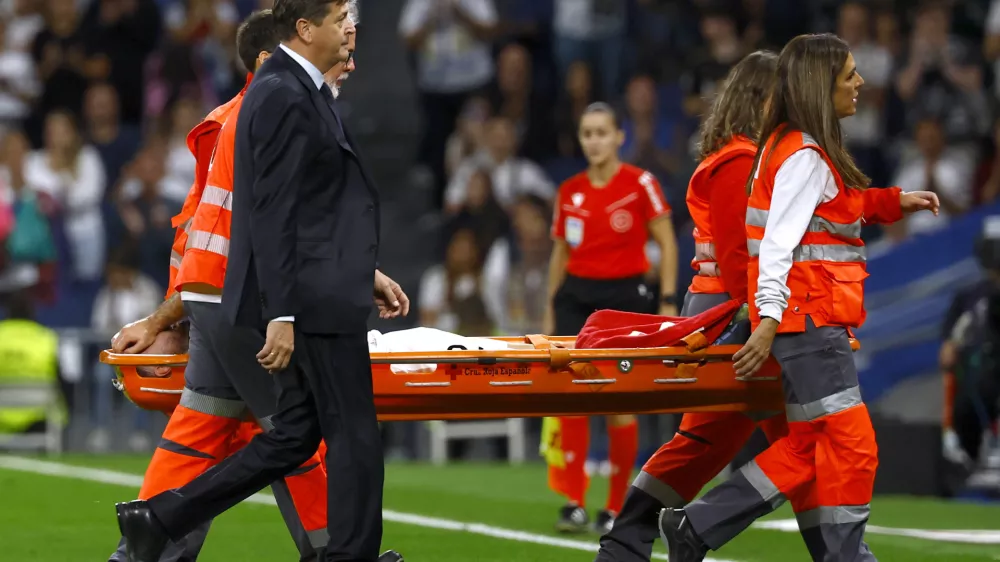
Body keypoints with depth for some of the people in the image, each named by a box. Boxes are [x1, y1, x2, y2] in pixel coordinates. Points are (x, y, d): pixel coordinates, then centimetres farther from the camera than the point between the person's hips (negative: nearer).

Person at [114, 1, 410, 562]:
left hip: (319, 291, 10)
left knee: (294, 435, 12)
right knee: (355, 437, -3)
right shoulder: (284, 97, -17)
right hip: (313, 300, -10)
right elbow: (273, 213, -21)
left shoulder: (300, 89, 15)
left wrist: (363, 270, 23)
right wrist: (281, 315, -23)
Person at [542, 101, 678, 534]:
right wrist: (551, 311, 15)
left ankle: (616, 507, 11)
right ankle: (573, 502, -10)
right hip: (576, 297, 3)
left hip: (624, 296, -3)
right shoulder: (569, 192, 8)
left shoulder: (640, 184, -4)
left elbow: (667, 243, -2)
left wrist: (668, 301, -9)